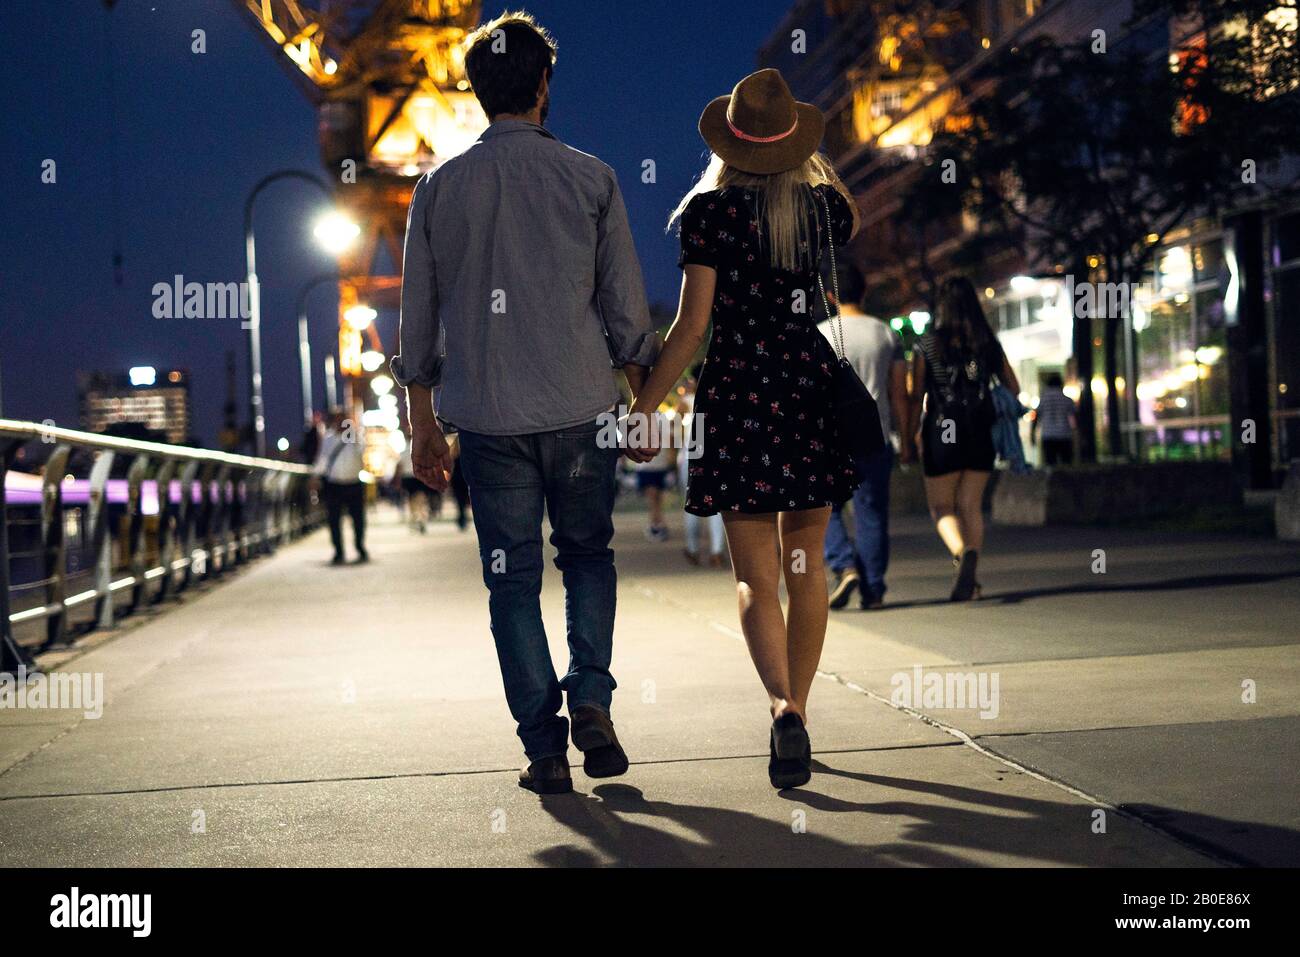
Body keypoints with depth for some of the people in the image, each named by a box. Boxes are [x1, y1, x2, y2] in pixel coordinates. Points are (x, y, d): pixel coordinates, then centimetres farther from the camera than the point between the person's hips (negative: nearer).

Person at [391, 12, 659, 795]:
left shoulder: (439, 188, 4)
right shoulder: (589, 179, -1)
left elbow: (418, 322, 7)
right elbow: (626, 306, 0)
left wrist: (424, 424, 14)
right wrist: (642, 401, 11)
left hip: (486, 414, 1)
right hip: (581, 407, -1)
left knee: (514, 575, 7)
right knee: (588, 554, 18)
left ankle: (545, 748, 6)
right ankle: (591, 698, 0)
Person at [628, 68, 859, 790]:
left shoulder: (711, 210, -6)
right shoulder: (827, 205, 2)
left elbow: (692, 326, -10)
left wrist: (643, 407, -3)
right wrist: (817, 165, 28)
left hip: (740, 400, -3)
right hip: (817, 399, 3)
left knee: (756, 579, 1)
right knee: (805, 567, 15)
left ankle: (785, 710, -20)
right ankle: (795, 710, 22)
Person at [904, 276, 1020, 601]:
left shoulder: (927, 345, -4)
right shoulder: (988, 343, 4)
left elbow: (916, 397, -4)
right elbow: (1013, 388, 9)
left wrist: (909, 439, 3)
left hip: (942, 434, -3)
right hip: (980, 434, 3)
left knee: (942, 507, 6)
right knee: (971, 506, 10)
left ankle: (962, 552, -23)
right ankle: (970, 579, -1)